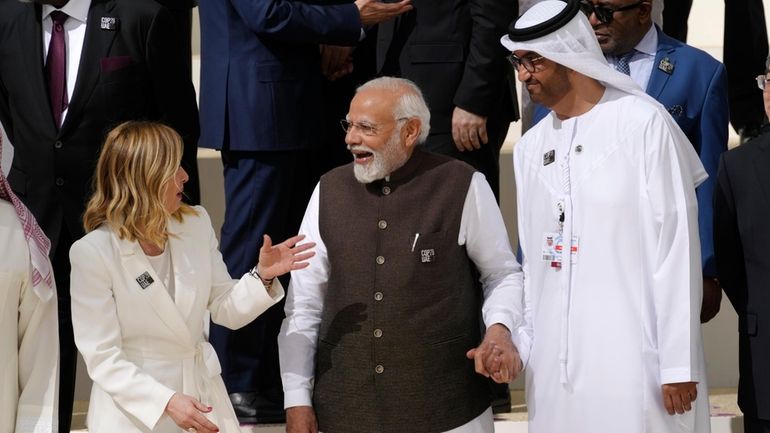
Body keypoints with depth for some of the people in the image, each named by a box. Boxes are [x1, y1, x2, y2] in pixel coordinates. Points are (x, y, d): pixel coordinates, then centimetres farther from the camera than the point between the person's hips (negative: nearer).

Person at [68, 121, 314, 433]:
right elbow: (102, 358, -16)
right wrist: (167, 401, -25)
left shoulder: (196, 224, -1)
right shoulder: (93, 252, -16)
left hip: (201, 394, 5)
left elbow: (225, 309, 7)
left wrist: (262, 276, -11)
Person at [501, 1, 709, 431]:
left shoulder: (643, 122, -6)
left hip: (631, 361, -5)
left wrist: (679, 364, -10)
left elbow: (676, 248, -8)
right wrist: (524, 346, 13)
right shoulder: (531, 147, 12)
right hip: (555, 363, 5)